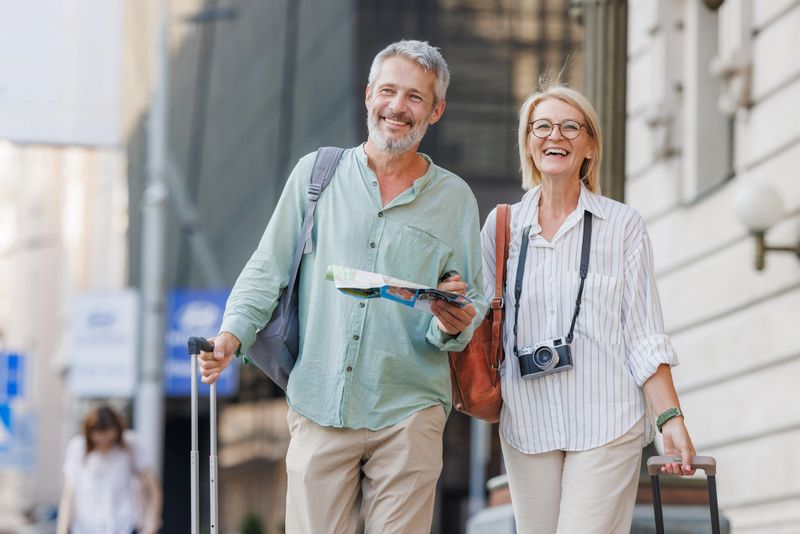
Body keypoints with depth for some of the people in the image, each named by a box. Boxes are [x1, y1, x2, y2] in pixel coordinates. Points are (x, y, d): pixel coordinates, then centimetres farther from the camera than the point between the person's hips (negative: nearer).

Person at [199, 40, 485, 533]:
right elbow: (270, 268, 8)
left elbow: (474, 305, 10)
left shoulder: (455, 199, 9)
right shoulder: (316, 174, 9)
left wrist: (454, 325, -13)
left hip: (408, 411, 0)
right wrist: (233, 334, -7)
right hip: (320, 405, 0)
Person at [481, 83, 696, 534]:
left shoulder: (623, 225, 4)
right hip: (527, 425, 3)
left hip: (607, 426, -3)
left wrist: (671, 418, -7)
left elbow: (644, 334, 1)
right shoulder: (501, 225, 11)